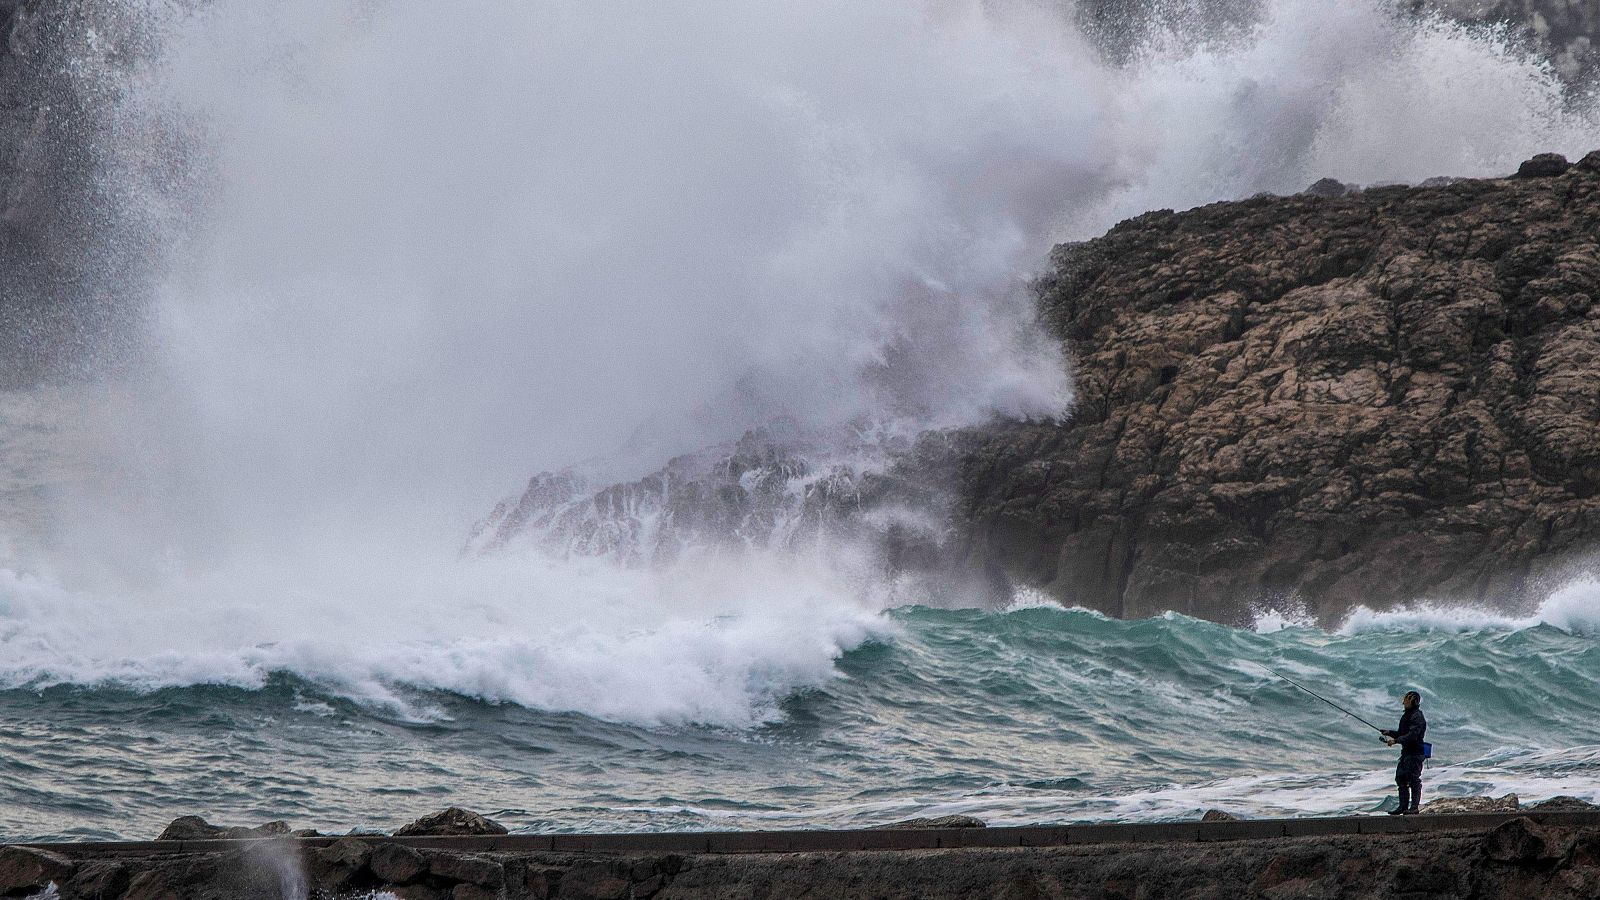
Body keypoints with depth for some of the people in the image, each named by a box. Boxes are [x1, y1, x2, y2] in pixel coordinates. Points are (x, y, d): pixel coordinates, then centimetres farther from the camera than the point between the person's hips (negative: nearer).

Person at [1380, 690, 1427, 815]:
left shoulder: (1417, 717, -14)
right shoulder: (1406, 716, 17)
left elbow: (1412, 735, -24)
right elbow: (1402, 733, 24)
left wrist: (1396, 740, -27)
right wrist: (1389, 732, 9)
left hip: (1415, 753, -10)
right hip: (1406, 752, 10)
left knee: (1414, 779, -7)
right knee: (1401, 778, 12)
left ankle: (1414, 807, -6)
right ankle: (1403, 807, 18)